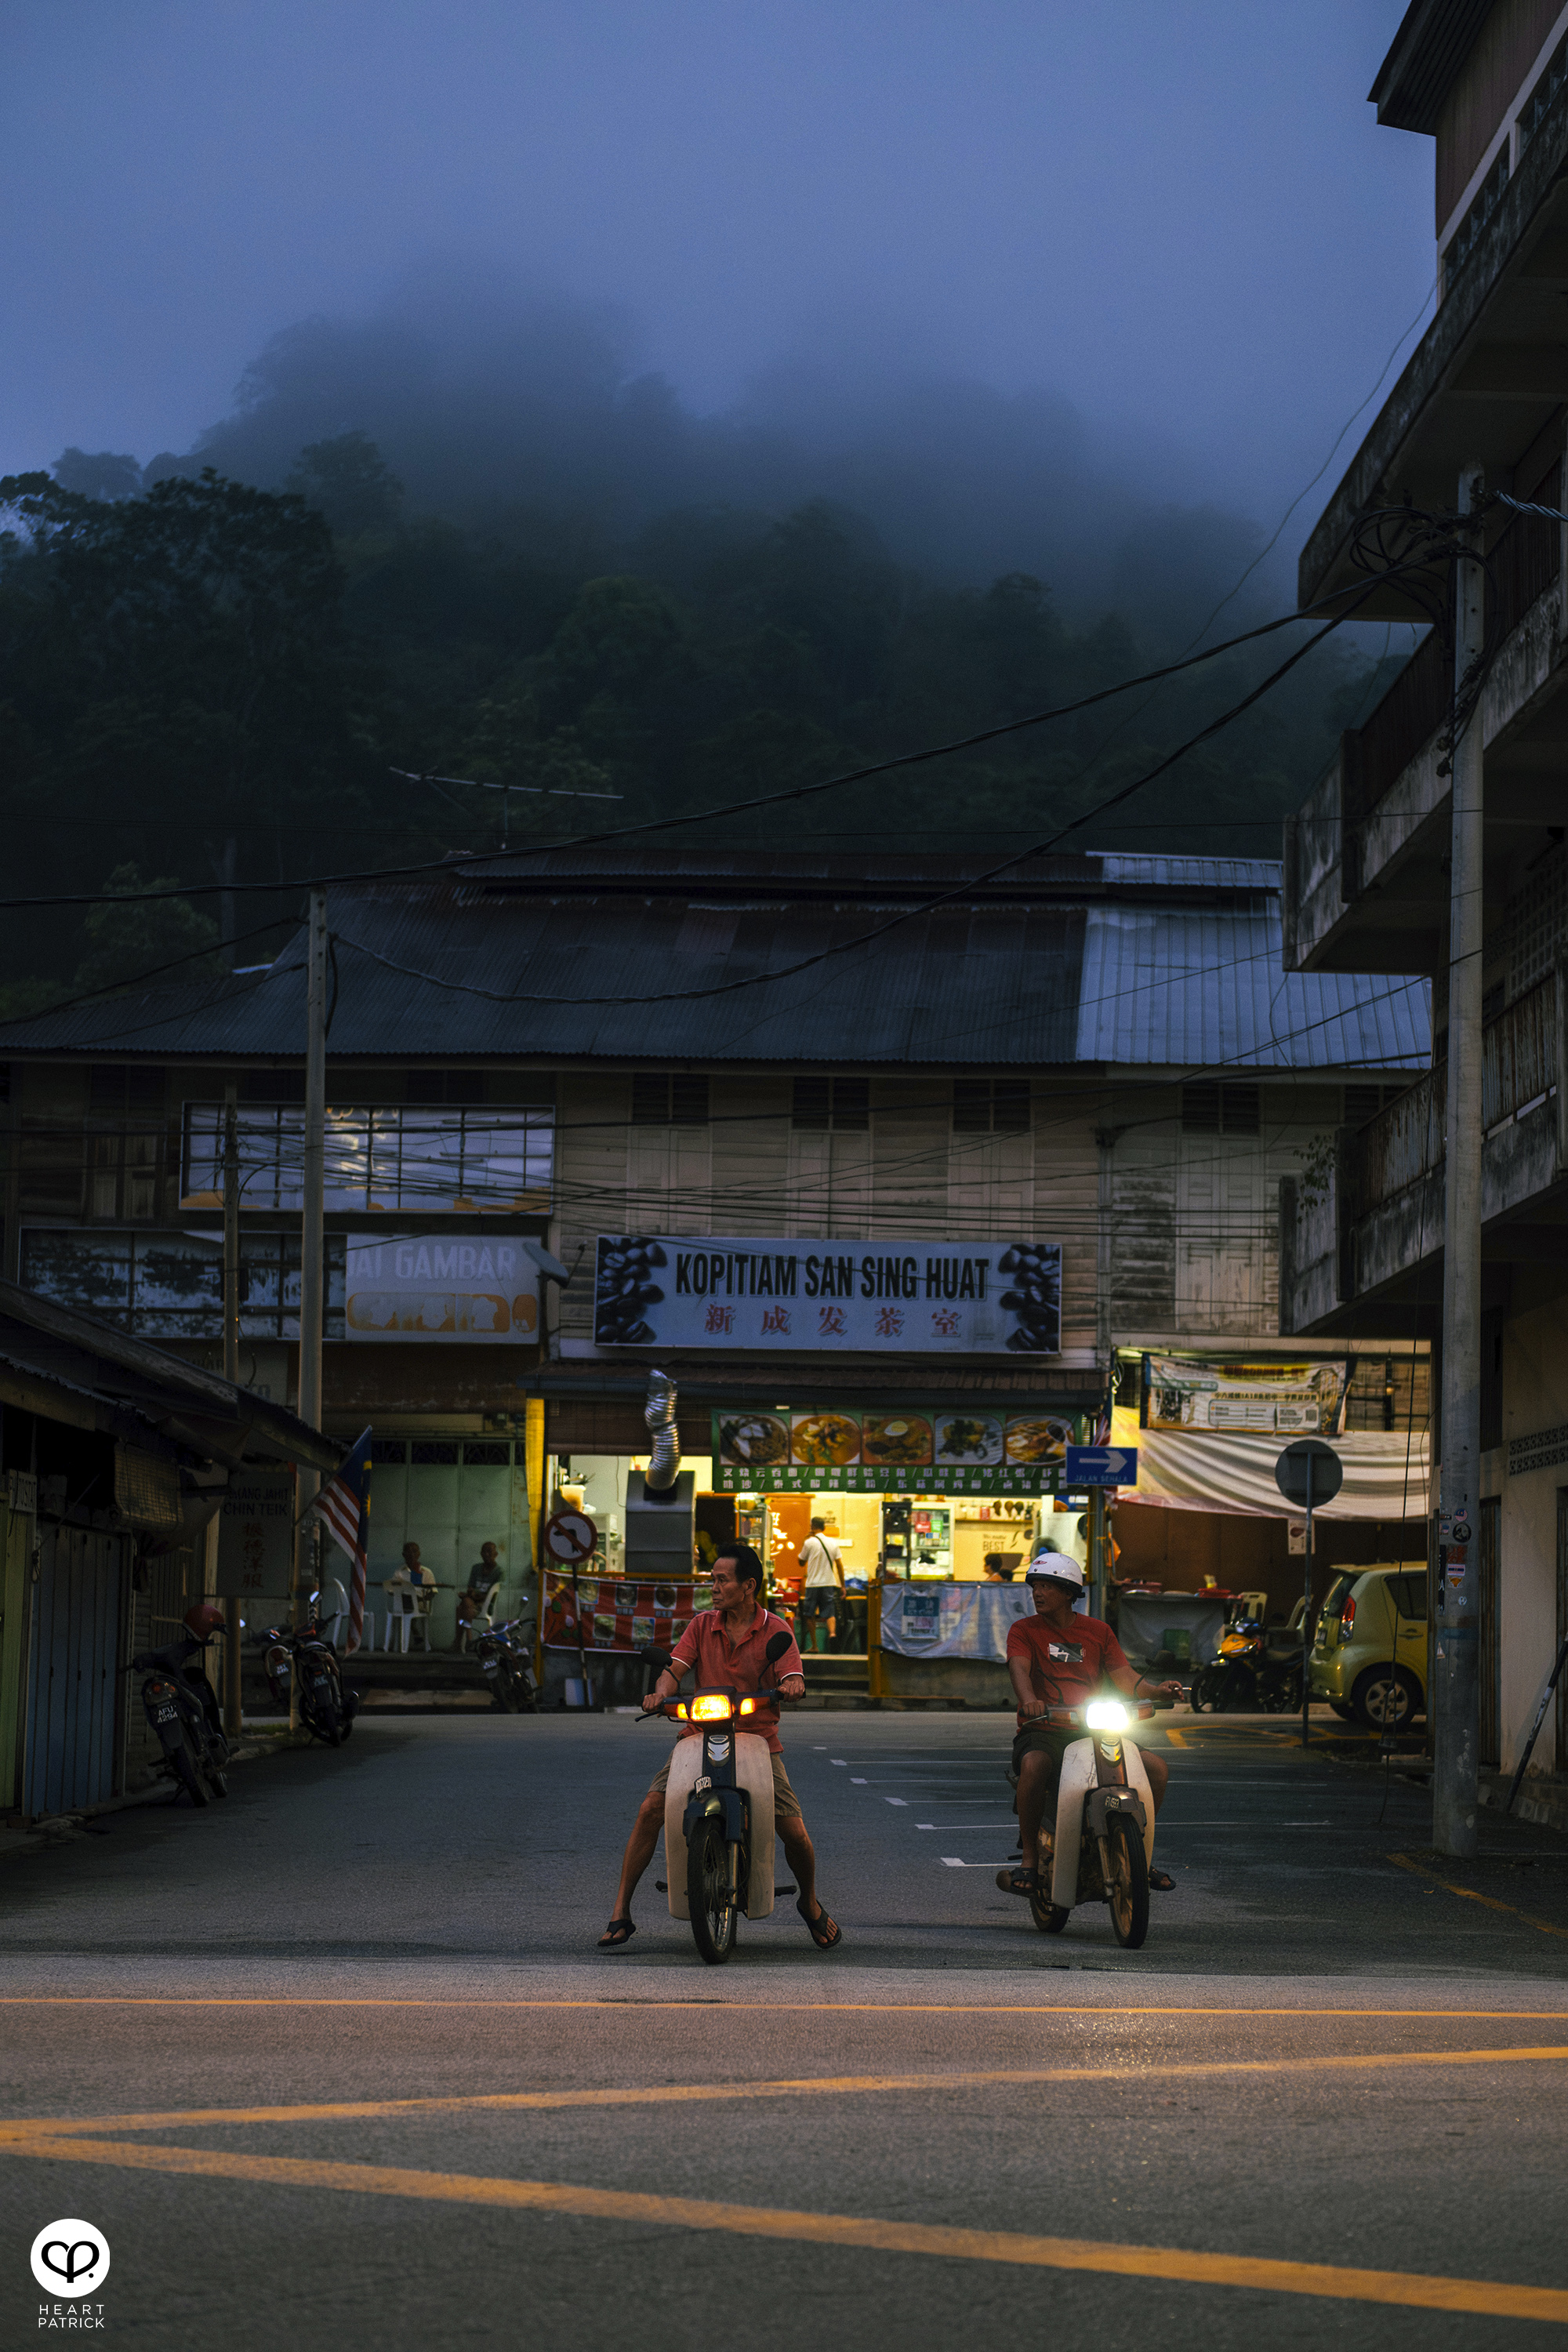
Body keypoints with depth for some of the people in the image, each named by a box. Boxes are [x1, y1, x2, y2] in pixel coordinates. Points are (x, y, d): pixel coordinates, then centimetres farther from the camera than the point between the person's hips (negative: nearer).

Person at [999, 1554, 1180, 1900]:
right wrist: (1029, 1699, -36)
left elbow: (1123, 1677, 5)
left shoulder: (1098, 1631, 15)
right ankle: (1030, 1861, -25)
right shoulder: (1024, 1631, 6)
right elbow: (1019, 1668, -14)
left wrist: (1157, 1689, -16)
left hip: (1092, 1732, 3)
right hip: (1042, 1732, -3)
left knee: (1156, 1767, -15)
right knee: (1034, 1765, -38)